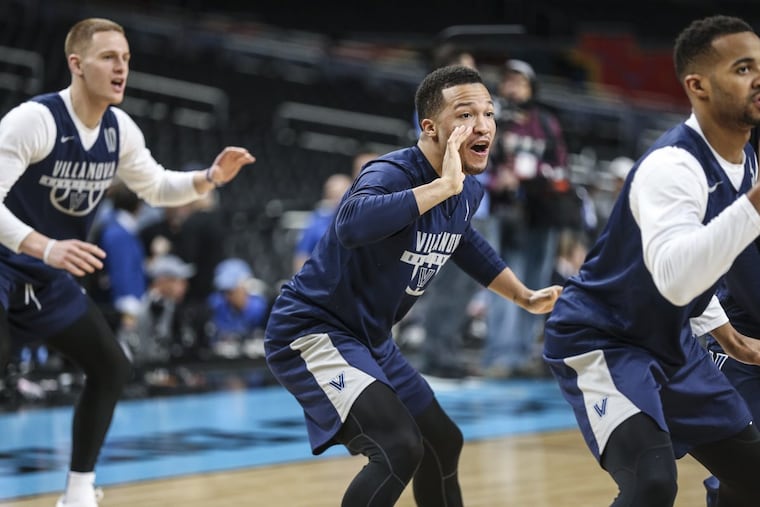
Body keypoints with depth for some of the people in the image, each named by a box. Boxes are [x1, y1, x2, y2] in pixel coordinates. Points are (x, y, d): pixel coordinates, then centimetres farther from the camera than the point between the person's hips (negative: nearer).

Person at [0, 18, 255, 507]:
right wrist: (45, 247, -45)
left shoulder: (120, 130, -2)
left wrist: (210, 178, -3)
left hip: (49, 274, 8)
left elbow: (156, 186, 15)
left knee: (111, 367, 11)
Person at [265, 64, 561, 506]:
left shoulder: (469, 190, 1)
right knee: (400, 448, -26)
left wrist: (524, 297, 25)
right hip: (312, 332, -10)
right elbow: (351, 224, -51)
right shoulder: (391, 174, -27)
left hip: (371, 340, 10)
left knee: (443, 445, 22)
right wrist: (443, 185, -45)